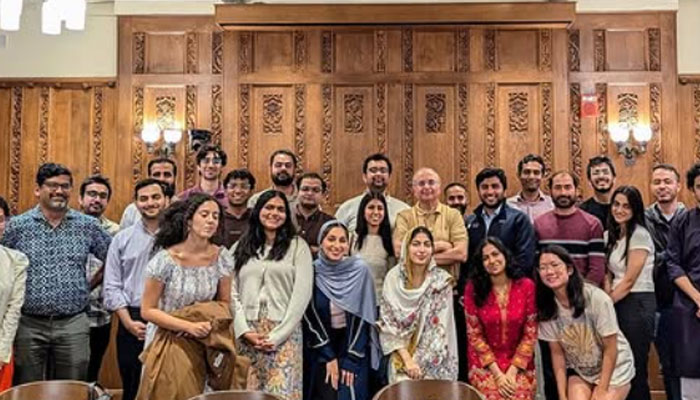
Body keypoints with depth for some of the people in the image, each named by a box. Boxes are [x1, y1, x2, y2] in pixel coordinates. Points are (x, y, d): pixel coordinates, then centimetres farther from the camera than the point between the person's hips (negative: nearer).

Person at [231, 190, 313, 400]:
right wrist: (244, 330, -7)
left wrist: (277, 335, -10)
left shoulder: (297, 246, 6)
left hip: (284, 333, -2)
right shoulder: (239, 248, 14)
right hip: (246, 334, 2)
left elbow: (302, 292, -3)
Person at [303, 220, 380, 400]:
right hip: (320, 351, 1)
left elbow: (363, 318, -8)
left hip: (353, 347, -1)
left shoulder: (360, 270, -10)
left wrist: (350, 359, -11)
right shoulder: (312, 271, -8)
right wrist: (329, 357, -8)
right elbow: (309, 318, -4)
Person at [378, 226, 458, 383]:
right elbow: (388, 323, -4)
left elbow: (441, 328, -5)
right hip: (402, 357, 0)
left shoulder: (442, 281, -4)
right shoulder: (394, 277, -4)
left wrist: (420, 362, -11)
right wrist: (407, 359, -12)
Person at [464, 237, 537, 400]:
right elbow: (474, 334, -4)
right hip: (484, 363, 0)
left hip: (520, 364, 1)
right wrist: (497, 374, -10)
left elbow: (530, 333, -3)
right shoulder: (473, 288, -6)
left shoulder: (526, 286, -4)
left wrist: (512, 371, -10)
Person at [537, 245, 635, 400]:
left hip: (613, 368, -3)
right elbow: (557, 352, -6)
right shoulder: (546, 308, -15)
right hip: (579, 371, 3)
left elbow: (610, 349, -18)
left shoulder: (596, 298, -27)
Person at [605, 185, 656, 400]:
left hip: (638, 304, -7)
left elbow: (629, 281, -13)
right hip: (618, 303, 7)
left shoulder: (639, 235, -11)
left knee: (635, 367, -2)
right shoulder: (611, 235, 12)